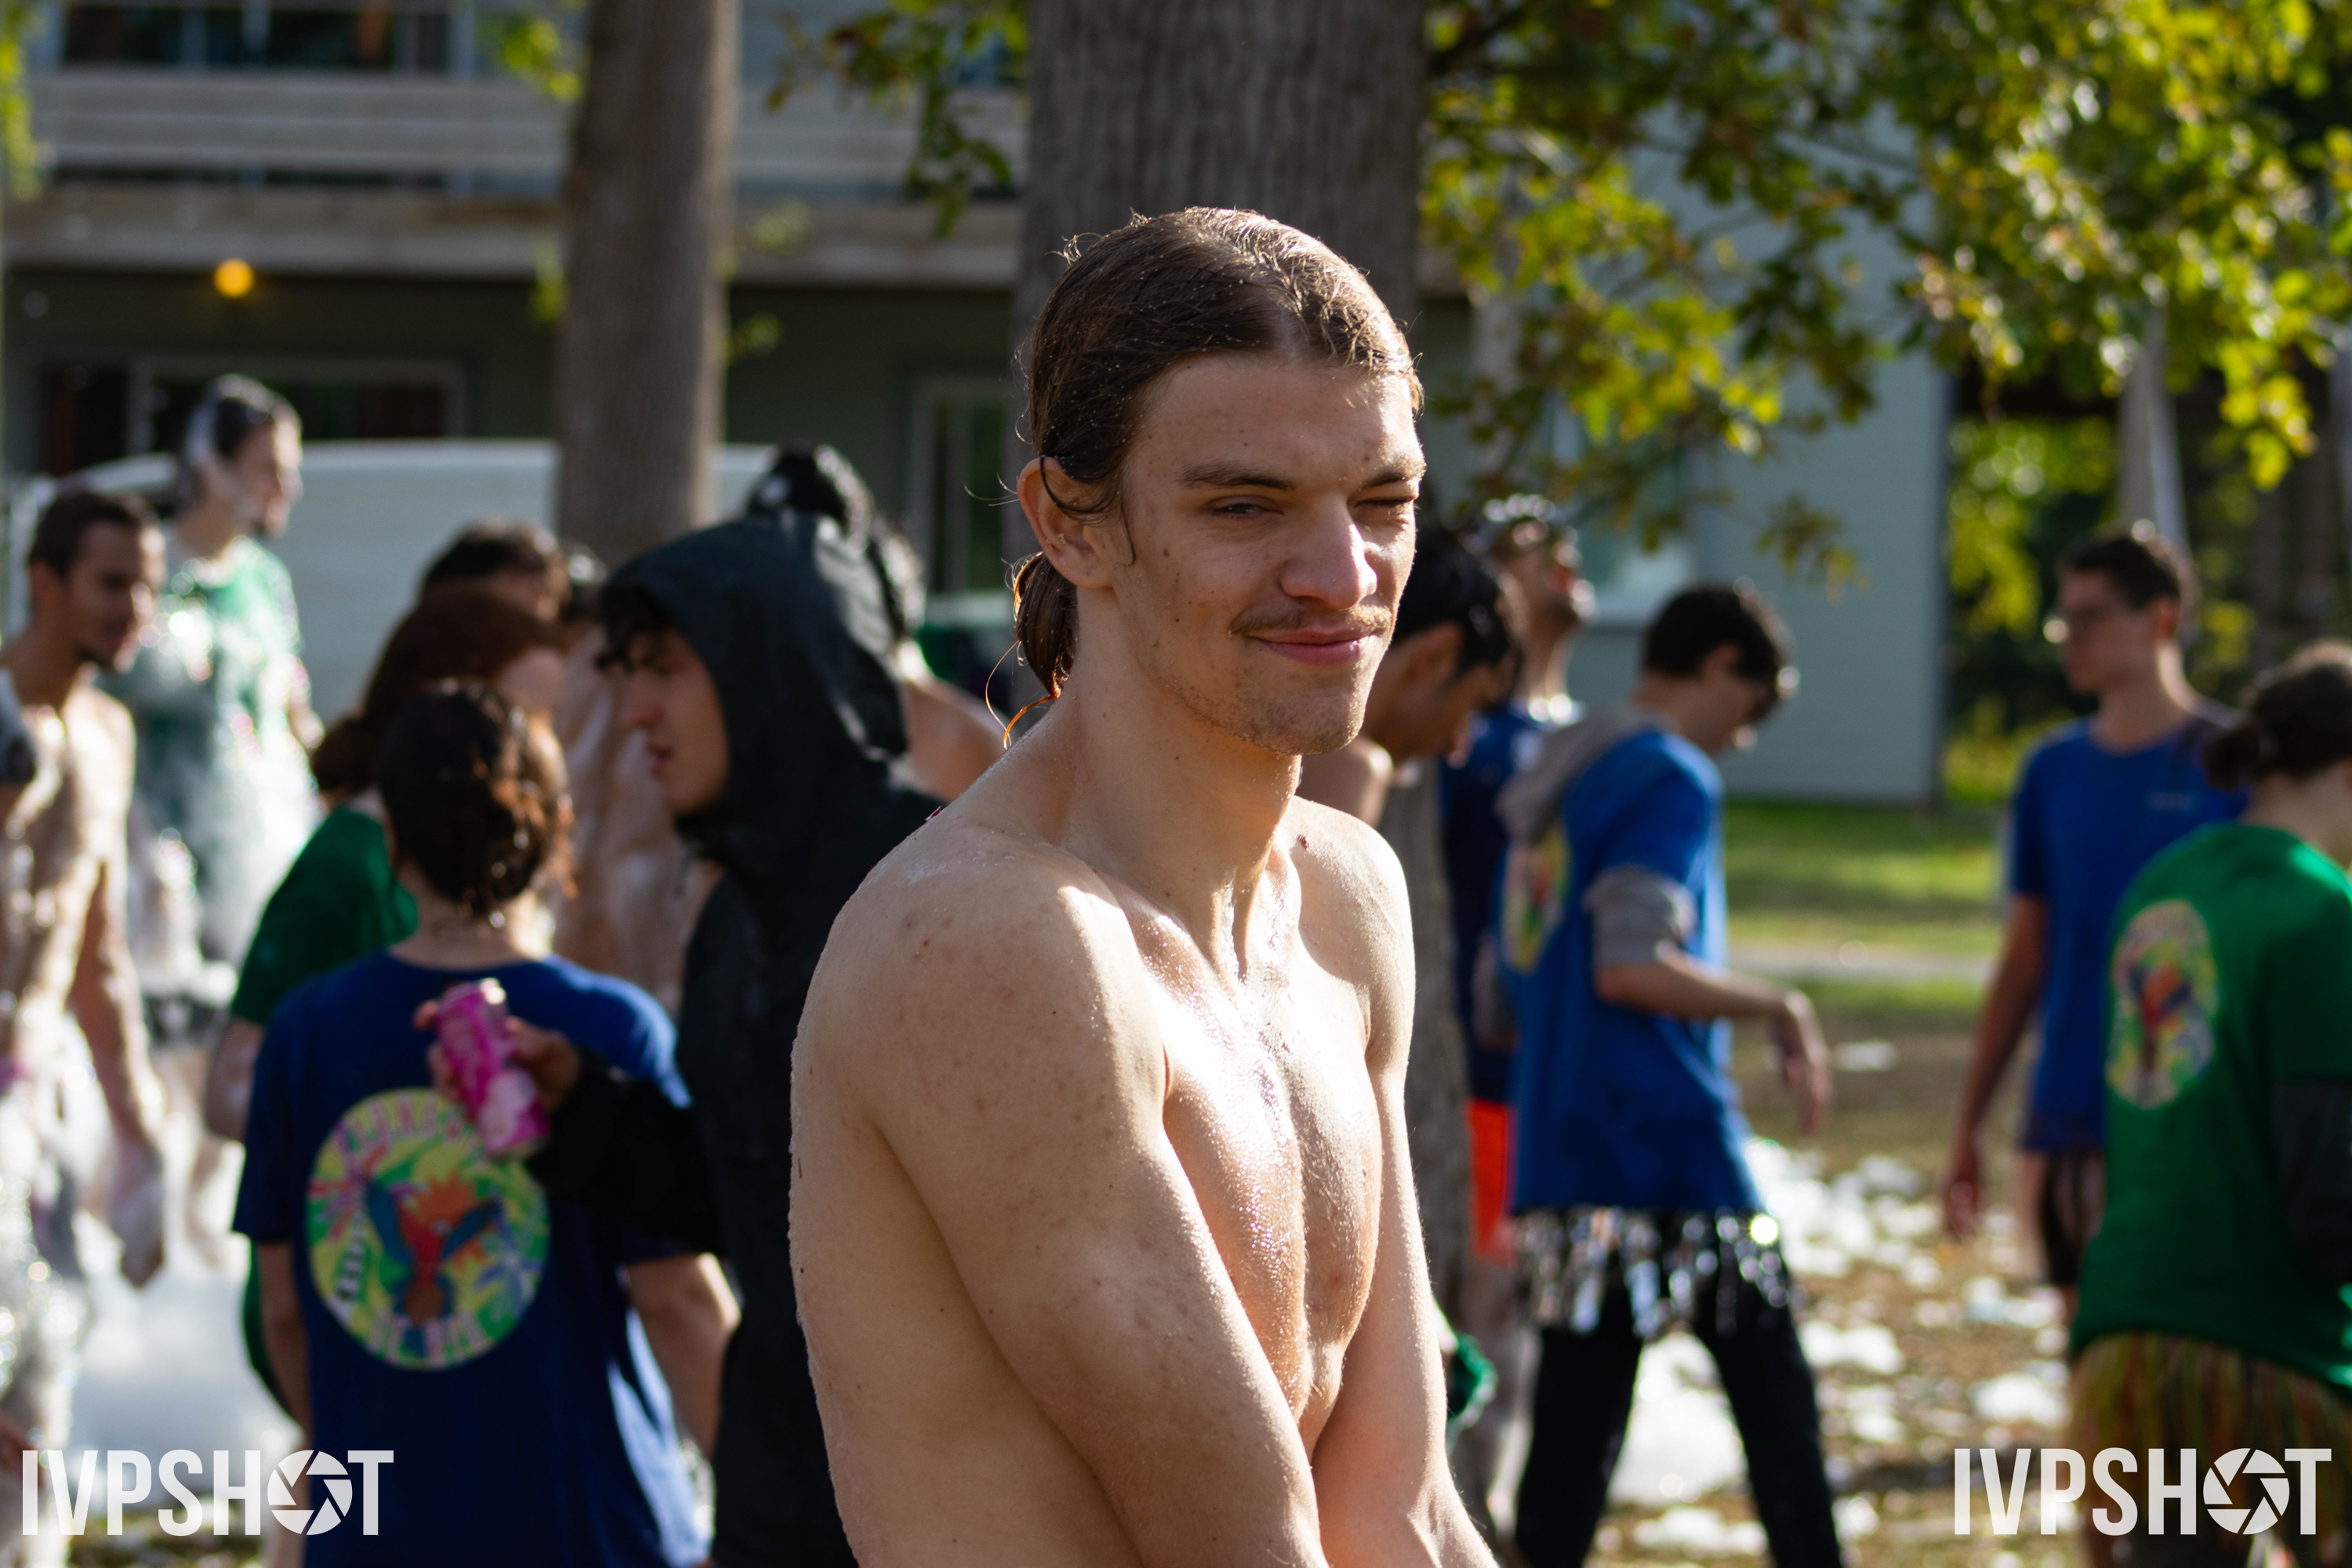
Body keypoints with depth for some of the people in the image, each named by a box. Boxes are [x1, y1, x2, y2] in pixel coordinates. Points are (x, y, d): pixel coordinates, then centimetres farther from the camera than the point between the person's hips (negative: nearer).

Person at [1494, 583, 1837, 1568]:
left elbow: (1504, 997, 22)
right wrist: (1775, 1006, -8)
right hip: (1669, 1150, -8)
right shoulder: (1671, 780, -8)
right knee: (1777, 1405, 3)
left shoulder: (1554, 782, 18)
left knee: (1572, 1445, 5)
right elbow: (1629, 965, -20)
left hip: (1560, 1151, 8)